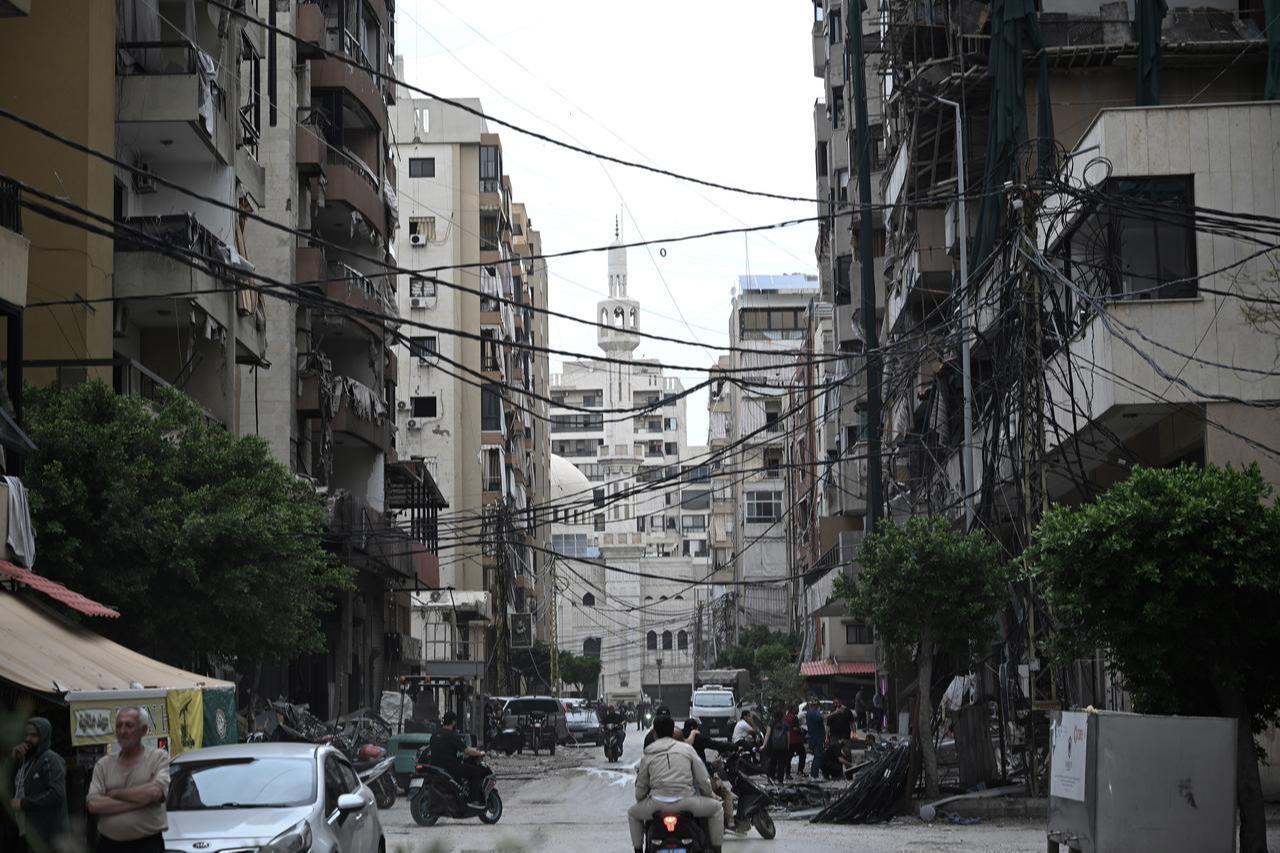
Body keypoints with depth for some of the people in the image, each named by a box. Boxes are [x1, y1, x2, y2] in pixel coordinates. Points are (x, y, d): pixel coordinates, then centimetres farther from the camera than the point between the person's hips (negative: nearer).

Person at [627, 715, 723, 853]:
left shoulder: (648, 755, 10)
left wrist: (640, 802, 33)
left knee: (632, 813, 30)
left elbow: (641, 787, 13)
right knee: (717, 808, 23)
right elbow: (704, 780, 6)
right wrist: (709, 795, 26)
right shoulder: (686, 748, 8)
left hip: (657, 805, 1)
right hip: (686, 802, -1)